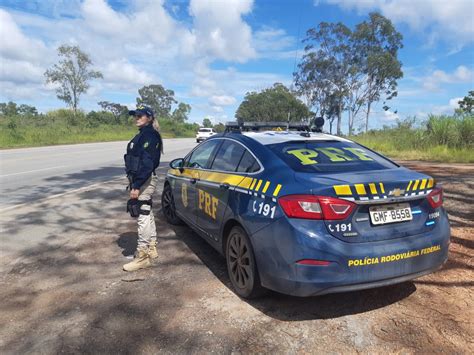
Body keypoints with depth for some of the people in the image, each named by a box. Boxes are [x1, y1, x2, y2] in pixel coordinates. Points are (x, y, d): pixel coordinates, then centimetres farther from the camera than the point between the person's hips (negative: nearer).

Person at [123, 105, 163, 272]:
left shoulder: (149, 135, -14)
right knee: (147, 214, 16)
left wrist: (136, 186, -24)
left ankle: (142, 256, 2)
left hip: (144, 181, -11)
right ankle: (151, 249, 29)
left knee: (143, 216, -6)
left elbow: (147, 163, -22)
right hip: (141, 181, 11)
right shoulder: (143, 134, 16)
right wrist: (135, 183, 17)